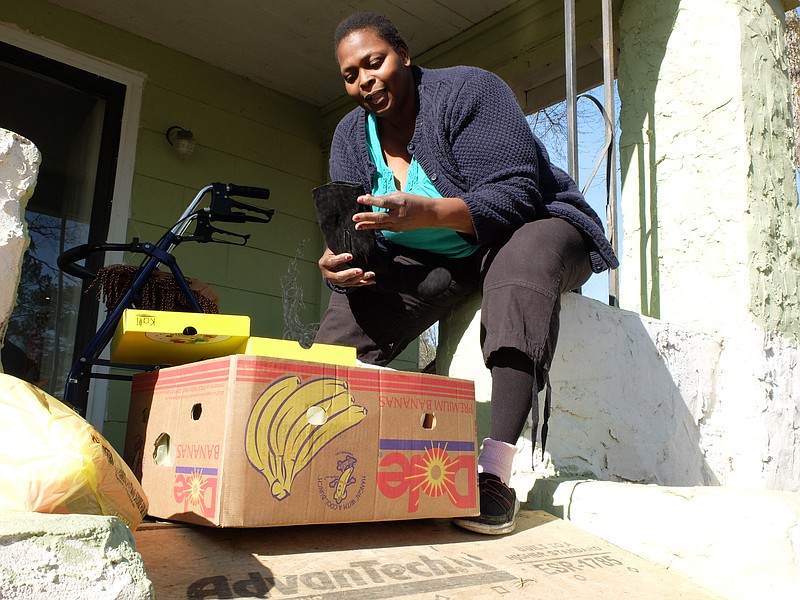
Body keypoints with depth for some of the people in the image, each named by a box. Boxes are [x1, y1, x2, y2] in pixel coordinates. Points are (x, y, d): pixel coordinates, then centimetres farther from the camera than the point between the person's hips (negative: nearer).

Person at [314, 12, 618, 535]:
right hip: (430, 259, 6)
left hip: (531, 228, -5)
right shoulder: (351, 137, -1)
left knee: (525, 257, -41)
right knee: (348, 317, -17)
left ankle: (496, 474, -44)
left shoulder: (468, 91, -18)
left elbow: (515, 196, -29)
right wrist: (340, 264, -31)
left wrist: (425, 212, -46)